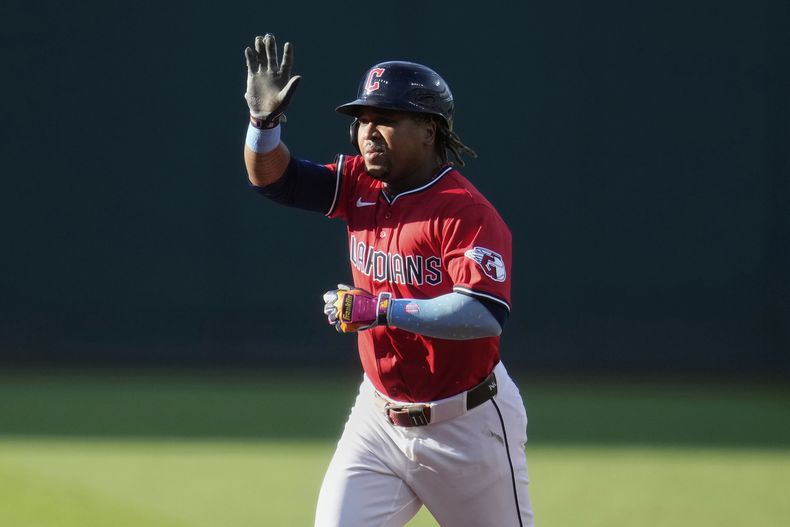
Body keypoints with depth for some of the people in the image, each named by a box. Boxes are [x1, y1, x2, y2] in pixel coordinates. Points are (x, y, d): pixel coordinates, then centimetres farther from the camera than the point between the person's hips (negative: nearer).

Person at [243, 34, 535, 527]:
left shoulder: (467, 211, -20)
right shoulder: (361, 185, 2)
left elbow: (487, 315, -31)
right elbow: (272, 176, -2)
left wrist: (384, 309, -31)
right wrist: (265, 119, -22)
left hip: (465, 425, -5)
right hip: (380, 421, 5)